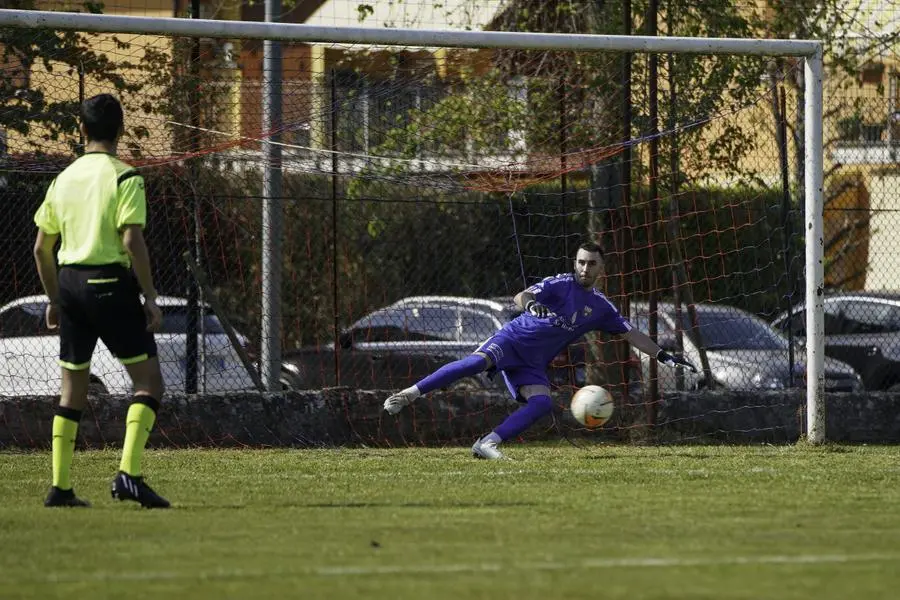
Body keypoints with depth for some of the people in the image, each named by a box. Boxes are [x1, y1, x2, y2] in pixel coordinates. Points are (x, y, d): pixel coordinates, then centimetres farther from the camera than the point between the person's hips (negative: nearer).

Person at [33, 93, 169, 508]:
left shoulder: (64, 179, 11)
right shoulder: (125, 178, -7)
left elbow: (41, 248, 14)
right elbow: (132, 241, -17)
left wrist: (54, 299, 24)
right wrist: (150, 298, -11)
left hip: (69, 283, 6)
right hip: (111, 283, -6)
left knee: (73, 387, 13)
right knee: (149, 382, 0)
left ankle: (60, 487, 10)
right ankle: (129, 474, -15)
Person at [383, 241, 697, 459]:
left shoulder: (600, 307, 12)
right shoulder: (560, 285, -6)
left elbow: (633, 335, 18)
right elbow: (520, 297, -19)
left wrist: (664, 357, 13)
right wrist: (532, 306, -43)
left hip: (533, 364, 5)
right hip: (514, 339, -5)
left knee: (542, 403, -22)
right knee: (478, 361, -33)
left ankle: (487, 443, -25)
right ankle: (410, 393, -29)